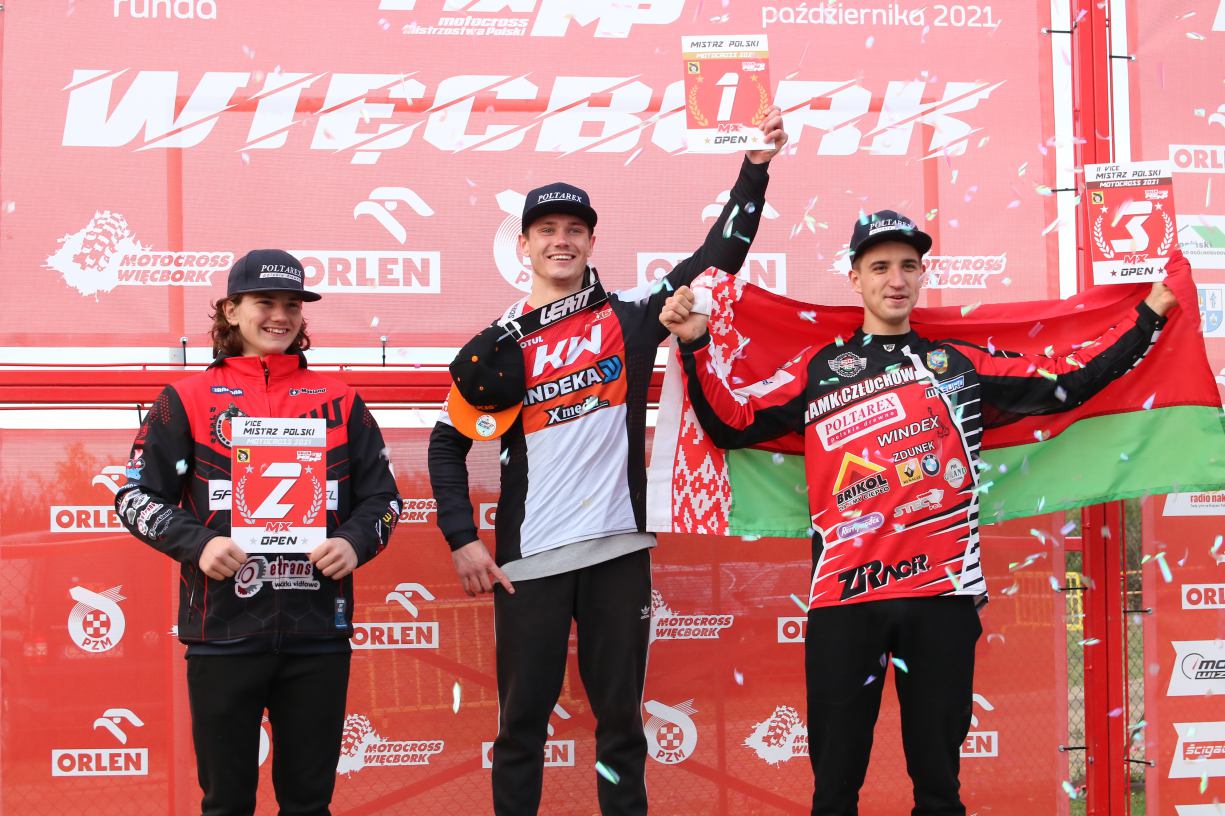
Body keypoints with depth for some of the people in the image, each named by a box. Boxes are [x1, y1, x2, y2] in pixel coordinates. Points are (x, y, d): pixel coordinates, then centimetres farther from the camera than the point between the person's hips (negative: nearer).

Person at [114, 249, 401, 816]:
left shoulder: (339, 402, 11)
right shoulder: (188, 400, 5)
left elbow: (380, 495, 13)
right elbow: (137, 495, 3)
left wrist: (355, 542, -9)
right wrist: (197, 544, -15)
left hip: (318, 632, 2)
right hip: (223, 632, -2)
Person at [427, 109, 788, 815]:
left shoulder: (630, 318, 5)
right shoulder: (498, 348, 4)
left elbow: (720, 254, 4)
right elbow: (448, 445, 9)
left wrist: (756, 166, -4)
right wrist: (463, 541, -1)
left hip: (619, 552, 1)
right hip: (528, 562, 0)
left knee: (622, 717, 8)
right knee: (523, 722, 5)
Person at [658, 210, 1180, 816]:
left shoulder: (962, 365, 14)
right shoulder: (818, 370, 12)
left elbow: (1068, 382, 13)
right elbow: (732, 425, 9)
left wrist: (1150, 313, 12)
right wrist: (694, 347, -1)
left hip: (943, 591, 1)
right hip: (845, 594, -1)